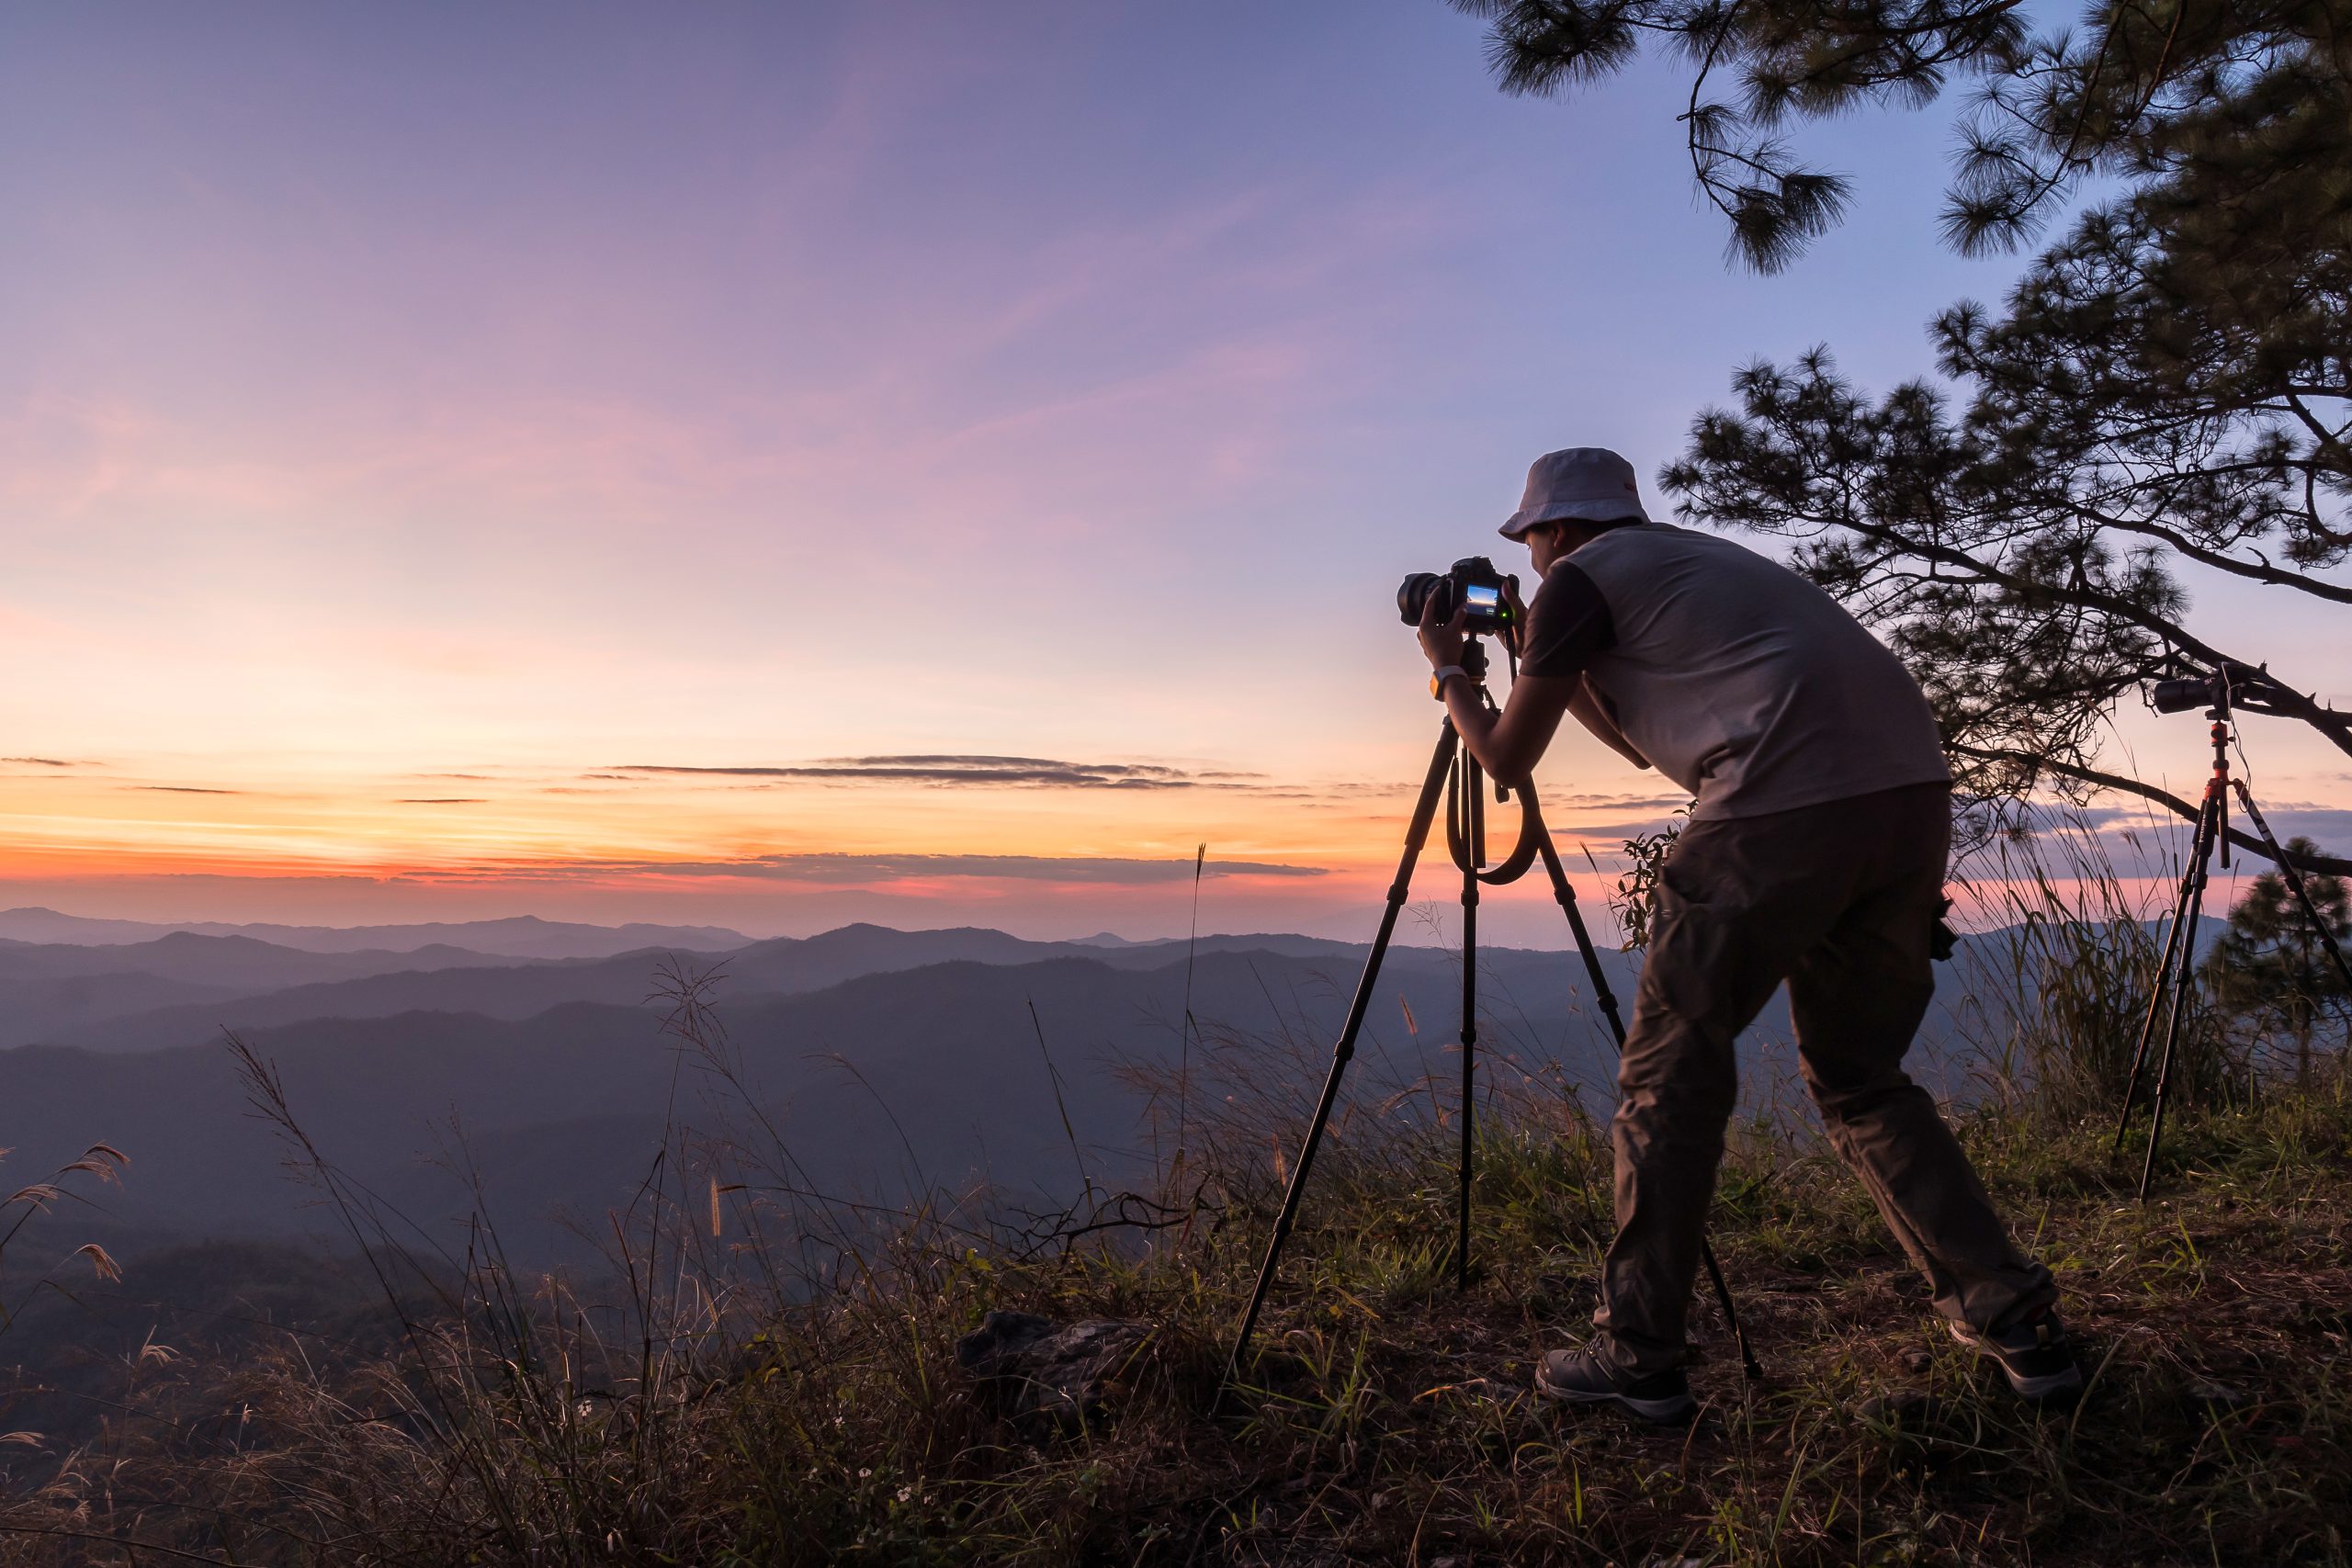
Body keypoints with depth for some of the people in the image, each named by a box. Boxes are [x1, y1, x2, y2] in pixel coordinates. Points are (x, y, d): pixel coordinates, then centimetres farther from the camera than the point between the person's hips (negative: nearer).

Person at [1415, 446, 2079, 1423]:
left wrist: (1447, 669, 30)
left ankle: (1636, 1357, 8)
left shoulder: (1580, 578, 8)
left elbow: (1507, 758, 13)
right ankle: (2015, 1323, 18)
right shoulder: (1692, 560, 33)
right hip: (1913, 792, 9)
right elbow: (1643, 745, 41)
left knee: (1670, 1069, 3)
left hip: (1783, 803, -8)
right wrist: (1548, 660, 44)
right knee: (1858, 1077, 20)